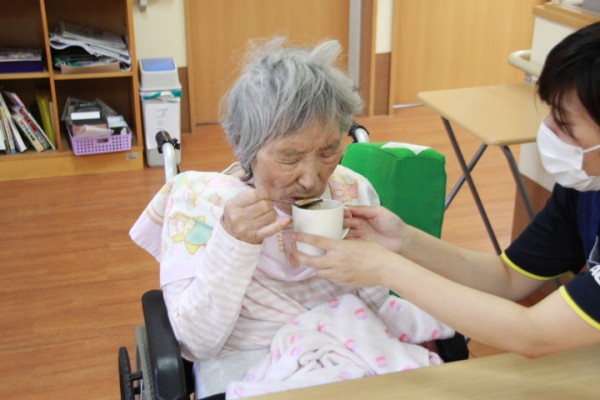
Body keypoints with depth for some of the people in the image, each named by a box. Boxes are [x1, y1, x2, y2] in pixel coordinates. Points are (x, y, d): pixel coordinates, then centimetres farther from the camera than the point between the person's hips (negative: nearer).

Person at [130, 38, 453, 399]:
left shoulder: (353, 191, -1)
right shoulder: (198, 200, -10)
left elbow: (377, 305, 7)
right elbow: (196, 343, -14)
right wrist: (232, 244, -27)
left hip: (356, 361, 4)